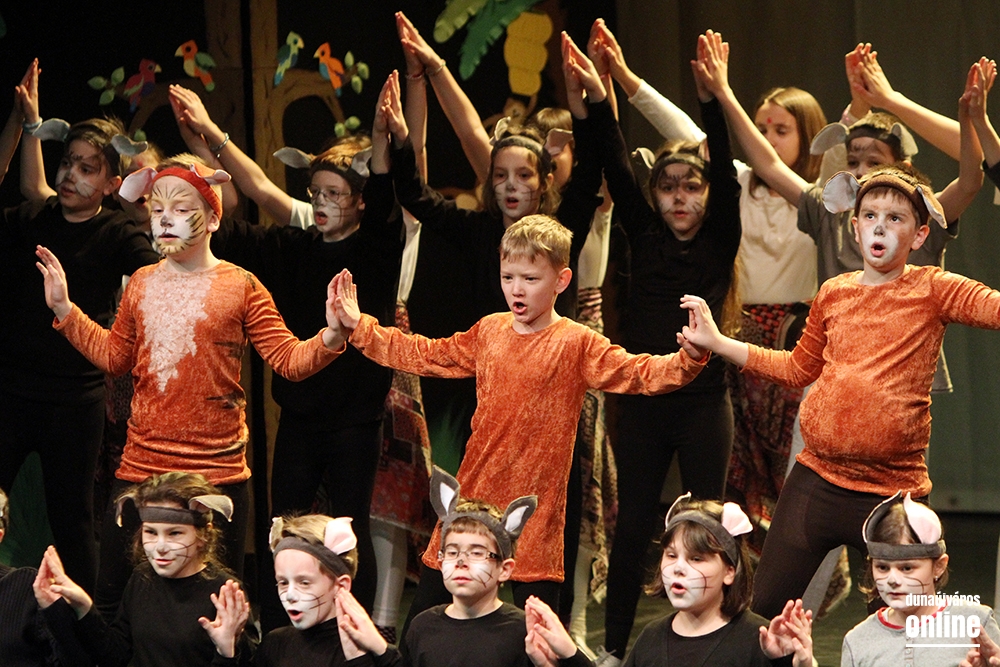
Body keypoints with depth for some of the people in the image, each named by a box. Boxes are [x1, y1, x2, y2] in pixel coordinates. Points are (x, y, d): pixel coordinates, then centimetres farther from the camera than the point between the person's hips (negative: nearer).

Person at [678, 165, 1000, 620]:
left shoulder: (933, 290, -3)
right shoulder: (833, 293, 9)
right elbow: (798, 368, 24)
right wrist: (717, 342, 22)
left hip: (893, 492, -4)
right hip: (816, 480, 4)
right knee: (764, 609, 6)